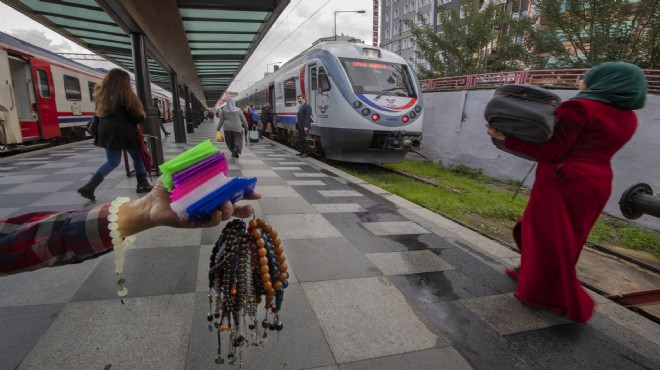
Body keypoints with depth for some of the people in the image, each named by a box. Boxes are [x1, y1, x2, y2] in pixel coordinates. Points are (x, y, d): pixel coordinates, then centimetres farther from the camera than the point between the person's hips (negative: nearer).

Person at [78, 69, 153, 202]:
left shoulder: (101, 94, 9)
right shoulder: (124, 95, -10)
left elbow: (100, 113, 16)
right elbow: (135, 117, -9)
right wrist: (142, 116, 12)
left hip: (107, 131, 6)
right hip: (123, 132, -6)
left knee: (112, 162, 12)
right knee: (138, 157, 12)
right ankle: (143, 184, 16)